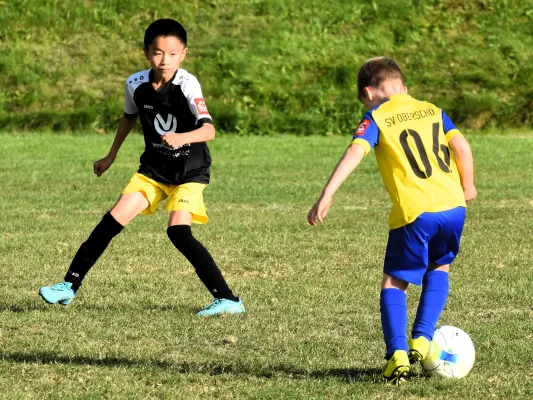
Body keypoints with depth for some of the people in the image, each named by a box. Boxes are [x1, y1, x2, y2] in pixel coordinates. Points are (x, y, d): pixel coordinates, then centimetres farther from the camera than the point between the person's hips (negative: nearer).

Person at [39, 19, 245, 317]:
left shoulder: (187, 86, -23)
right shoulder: (136, 85, -7)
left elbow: (209, 130, -35)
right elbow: (130, 117, 16)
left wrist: (183, 138, -55)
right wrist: (111, 156, 25)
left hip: (190, 171, -5)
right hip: (154, 168, 5)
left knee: (178, 231, -22)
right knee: (114, 220, -5)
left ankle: (228, 300, -17)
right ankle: (70, 286, 5)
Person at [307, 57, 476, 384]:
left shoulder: (377, 117, 4)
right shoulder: (432, 110, 17)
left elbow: (356, 152, -12)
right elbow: (462, 146, 6)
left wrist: (327, 195, -18)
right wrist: (467, 186, 20)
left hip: (415, 213, -4)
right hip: (453, 206, 4)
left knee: (394, 283, 10)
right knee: (439, 268, 29)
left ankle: (398, 354, -8)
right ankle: (421, 340, 16)